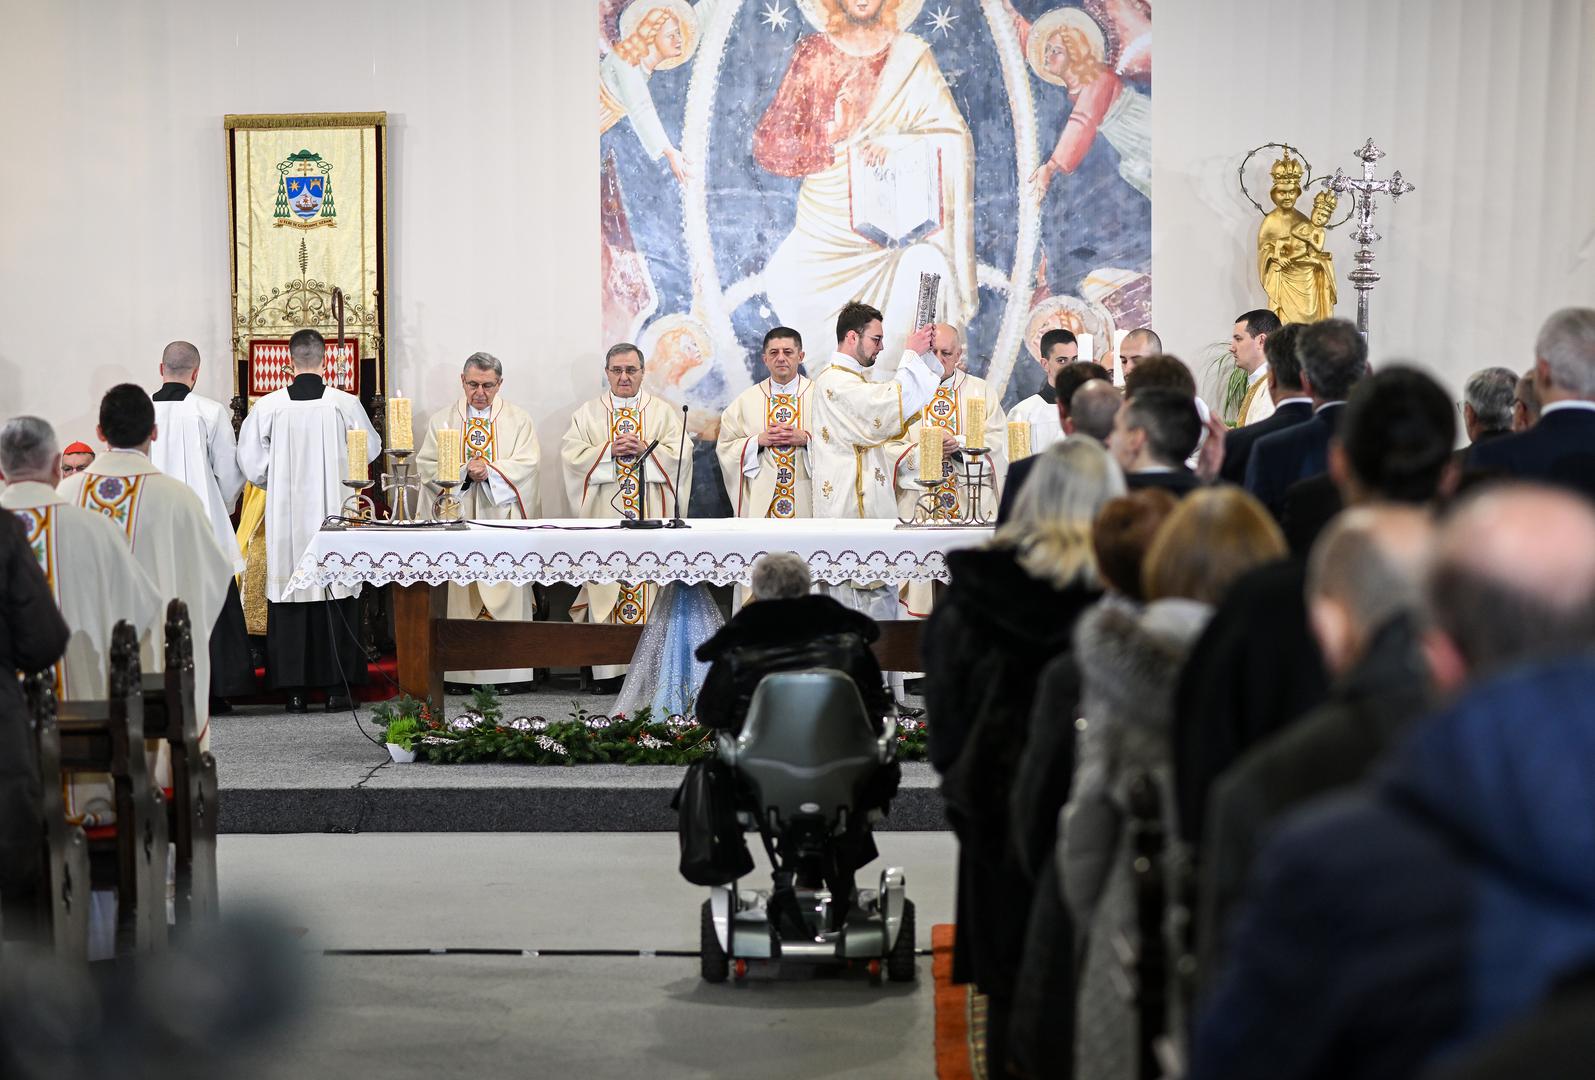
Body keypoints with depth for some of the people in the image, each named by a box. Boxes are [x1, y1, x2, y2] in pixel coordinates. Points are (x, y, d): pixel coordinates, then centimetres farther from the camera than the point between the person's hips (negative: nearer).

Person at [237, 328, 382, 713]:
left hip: (287, 516, 1)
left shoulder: (268, 406, -6)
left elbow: (251, 462, 1)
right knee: (336, 595, 6)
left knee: (290, 595, 6)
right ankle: (336, 686, 6)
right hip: (334, 510, -1)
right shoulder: (346, 404, -7)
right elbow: (371, 449, 8)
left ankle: (295, 689, 7)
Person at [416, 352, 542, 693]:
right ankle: (461, 671, -1)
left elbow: (526, 464, -3)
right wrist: (465, 472, -14)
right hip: (458, 519, 1)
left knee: (507, 593, -5)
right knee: (460, 594, -3)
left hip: (504, 520, -1)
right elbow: (427, 467, 2)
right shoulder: (442, 420, 12)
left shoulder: (518, 419, 9)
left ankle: (509, 671, -3)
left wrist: (489, 470, -17)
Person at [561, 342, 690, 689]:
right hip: (605, 514, 0)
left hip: (651, 514, 0)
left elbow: (680, 452, 2)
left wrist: (646, 449, -12)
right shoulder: (588, 414, 13)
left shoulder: (664, 412, 12)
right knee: (607, 582, -5)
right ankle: (610, 669, -5)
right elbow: (571, 455, 1)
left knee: (649, 582, -6)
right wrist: (610, 450, -11)